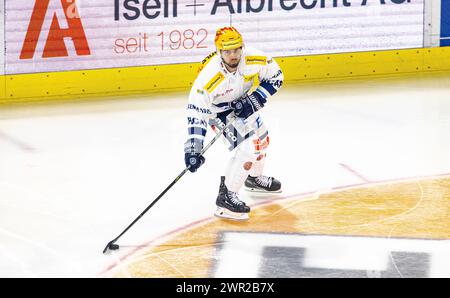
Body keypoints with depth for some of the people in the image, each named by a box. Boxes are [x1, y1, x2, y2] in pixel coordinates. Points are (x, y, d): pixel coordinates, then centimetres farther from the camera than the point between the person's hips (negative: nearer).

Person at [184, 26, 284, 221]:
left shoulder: (254, 59, -28)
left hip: (242, 104, 6)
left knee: (262, 139, 23)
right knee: (247, 148, -21)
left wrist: (255, 100, -22)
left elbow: (275, 76, -10)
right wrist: (193, 148, -38)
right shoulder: (209, 76, -39)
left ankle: (254, 178, 52)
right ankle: (226, 197, -12)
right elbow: (197, 112, -34)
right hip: (217, 109, -6)